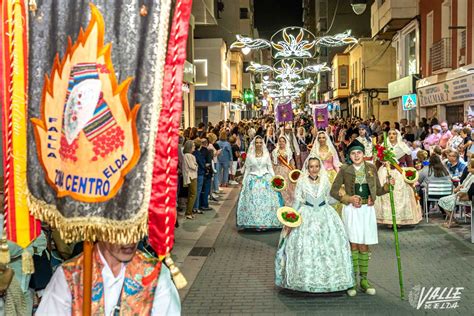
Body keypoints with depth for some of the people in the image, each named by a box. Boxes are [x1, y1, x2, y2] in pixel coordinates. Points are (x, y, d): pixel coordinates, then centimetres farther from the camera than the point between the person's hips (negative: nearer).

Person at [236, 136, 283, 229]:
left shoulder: (266, 154, 7)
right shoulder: (250, 155, 5)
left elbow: (270, 168, 10)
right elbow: (247, 169, 10)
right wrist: (244, 181, 7)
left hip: (266, 180, 1)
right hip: (253, 180, 0)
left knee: (266, 201, -5)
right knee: (253, 201, -6)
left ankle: (266, 222, 4)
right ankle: (255, 223, 1)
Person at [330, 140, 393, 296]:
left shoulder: (371, 168, 6)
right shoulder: (345, 170, -2)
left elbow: (378, 190, 12)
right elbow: (333, 191, 0)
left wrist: (388, 186, -7)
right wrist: (349, 198, -13)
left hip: (367, 210, 2)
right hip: (351, 210, -2)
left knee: (364, 245, 7)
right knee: (354, 244, -4)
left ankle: (364, 280, 16)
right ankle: (353, 280, 5)